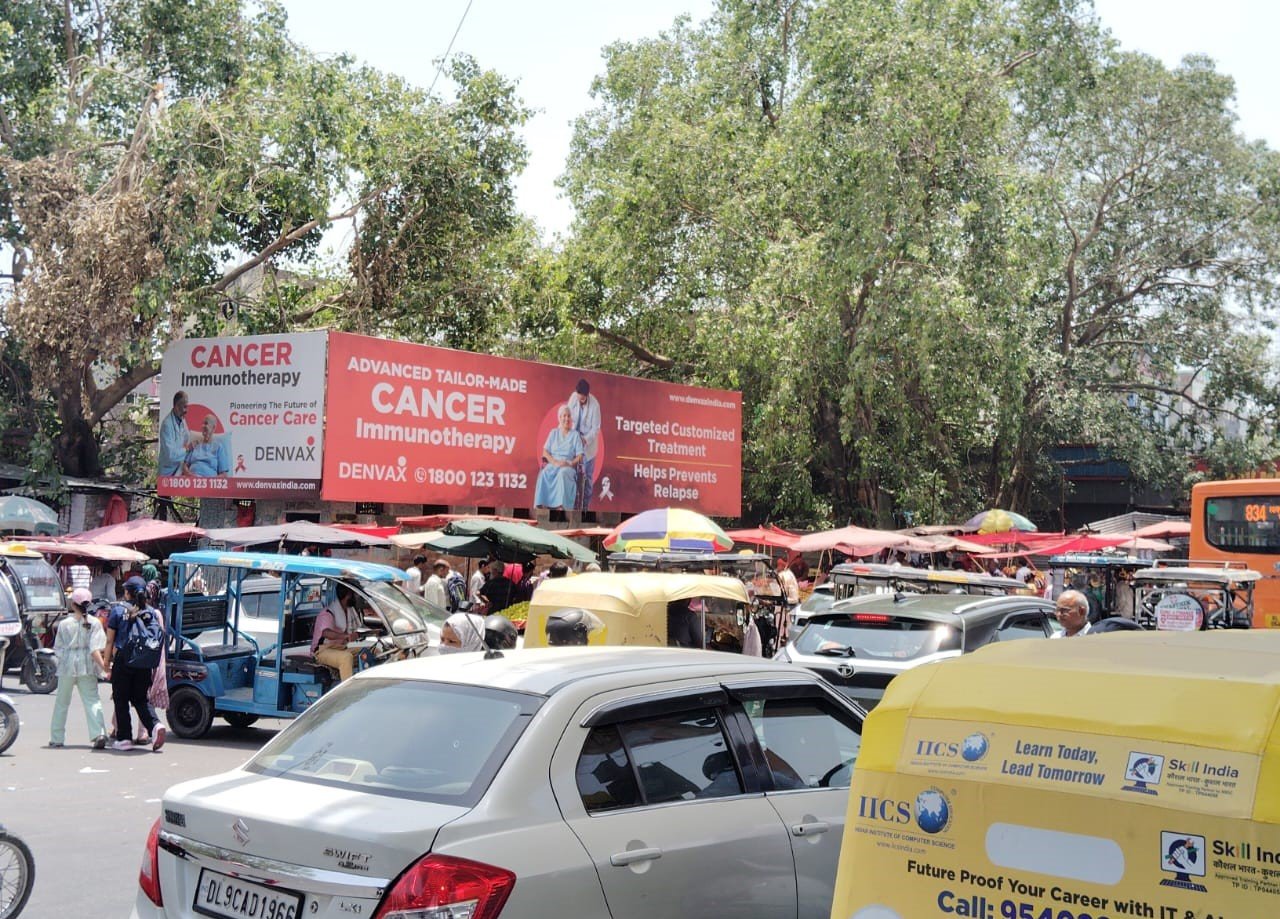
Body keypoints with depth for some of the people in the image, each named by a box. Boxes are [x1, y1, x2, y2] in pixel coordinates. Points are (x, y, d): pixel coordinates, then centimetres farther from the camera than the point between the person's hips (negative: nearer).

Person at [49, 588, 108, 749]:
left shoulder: (64, 624, -2)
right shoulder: (94, 623, -5)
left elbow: (58, 648, 3)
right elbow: (95, 649, -13)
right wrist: (104, 667, -16)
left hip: (67, 665, 1)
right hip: (87, 666, -1)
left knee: (62, 701, 15)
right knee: (92, 700, -3)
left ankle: (56, 738, 21)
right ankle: (99, 734, -22)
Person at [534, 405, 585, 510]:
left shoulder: (575, 435, 11)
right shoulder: (554, 432, 17)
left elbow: (580, 456, 4)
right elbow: (545, 452, 9)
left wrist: (570, 463, -15)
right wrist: (554, 462, -9)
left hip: (568, 466, -2)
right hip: (552, 464, 2)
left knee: (563, 474, -38)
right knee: (544, 473, -33)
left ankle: (561, 507, -51)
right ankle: (541, 504, -44)